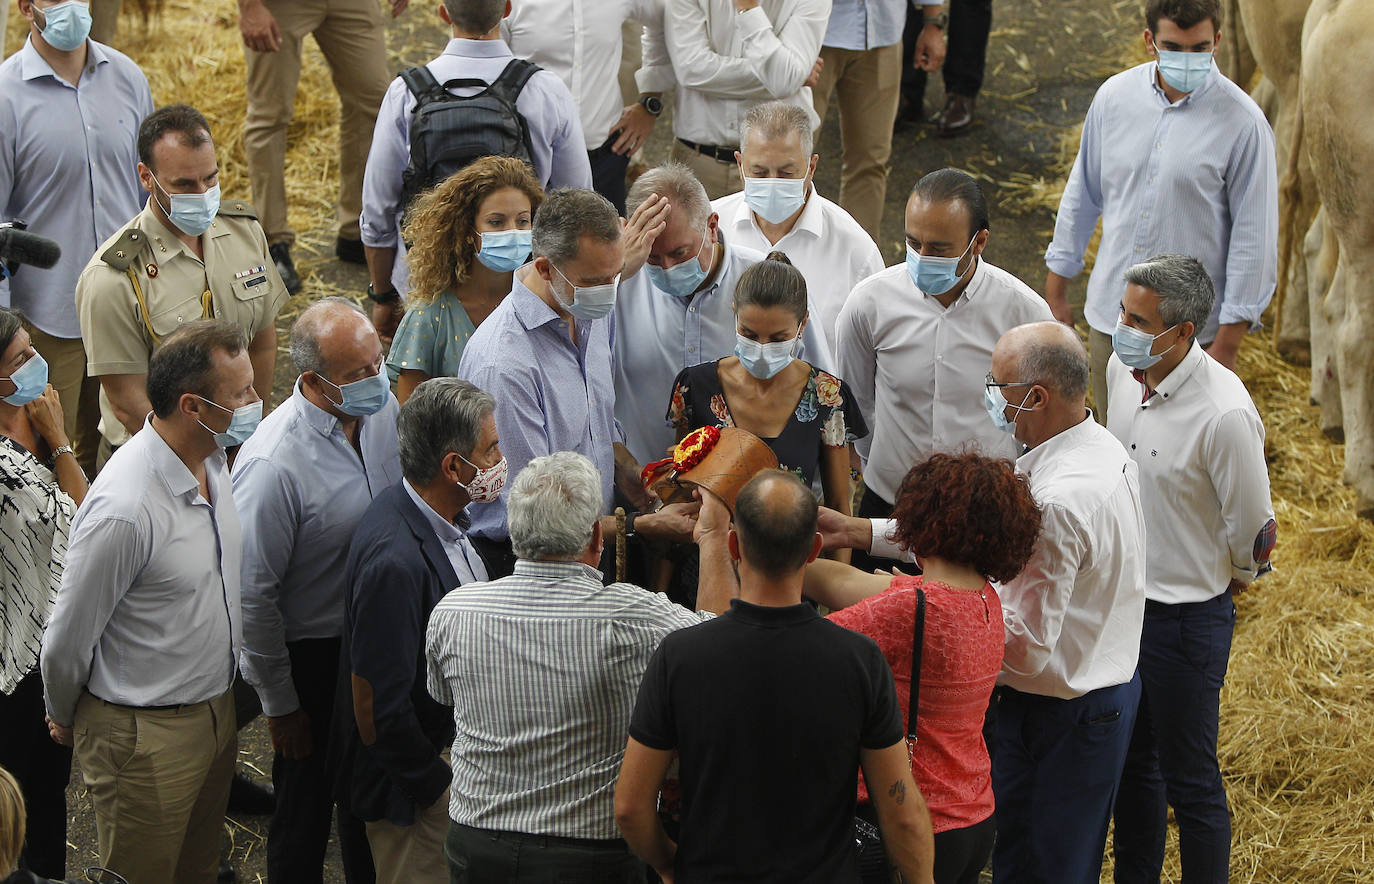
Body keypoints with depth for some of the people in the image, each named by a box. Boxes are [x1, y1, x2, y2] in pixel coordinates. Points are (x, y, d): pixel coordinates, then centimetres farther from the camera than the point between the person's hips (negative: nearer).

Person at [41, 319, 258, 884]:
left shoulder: (211, 460, -4)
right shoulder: (125, 509, -33)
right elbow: (67, 642, -20)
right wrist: (65, 718, -2)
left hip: (215, 706, 8)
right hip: (147, 736, -8)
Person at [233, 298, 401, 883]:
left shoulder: (382, 407, -8)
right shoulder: (273, 463, -30)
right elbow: (253, 595, -21)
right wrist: (279, 703, -13)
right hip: (313, 655, -6)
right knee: (307, 804, 12)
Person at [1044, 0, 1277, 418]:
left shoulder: (1242, 123, -14)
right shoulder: (1114, 97, -2)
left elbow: (1254, 238, -10)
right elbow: (1082, 195, 10)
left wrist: (1229, 341, -11)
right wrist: (1056, 290, 14)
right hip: (1110, 315, 4)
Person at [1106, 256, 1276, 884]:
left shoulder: (1224, 415, -28)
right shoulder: (1123, 369, -5)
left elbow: (1252, 532, -17)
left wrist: (1231, 581, 2)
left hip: (1186, 616, -7)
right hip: (1120, 597, 7)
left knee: (1189, 780, 6)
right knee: (1130, 762, 21)